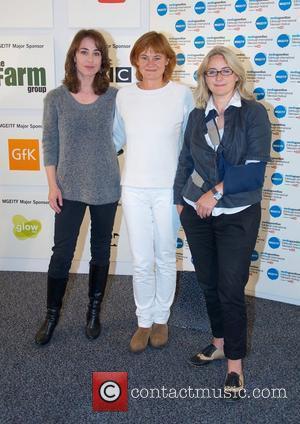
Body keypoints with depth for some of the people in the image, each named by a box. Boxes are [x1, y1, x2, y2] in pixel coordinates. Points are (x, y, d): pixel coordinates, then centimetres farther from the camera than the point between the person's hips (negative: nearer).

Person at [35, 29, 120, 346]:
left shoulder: (114, 97, -3)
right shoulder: (56, 98, -3)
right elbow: (49, 144, 0)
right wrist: (52, 185, -4)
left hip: (105, 189, 1)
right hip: (69, 188, -1)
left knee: (101, 252, 13)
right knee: (62, 253, 4)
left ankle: (94, 311, 32)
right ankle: (52, 314, 24)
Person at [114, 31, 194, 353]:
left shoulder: (182, 94, -4)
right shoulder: (124, 96, 2)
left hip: (168, 190, -1)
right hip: (134, 190, 2)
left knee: (165, 259, 11)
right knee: (141, 262, 6)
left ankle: (161, 319, 31)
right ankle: (144, 322, 25)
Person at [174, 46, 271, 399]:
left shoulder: (253, 113, -5)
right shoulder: (197, 116, 8)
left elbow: (255, 168, -13)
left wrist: (216, 192, -15)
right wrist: (180, 199, 10)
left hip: (237, 215, -4)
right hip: (197, 214, 4)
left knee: (231, 288, -2)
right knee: (208, 282, 13)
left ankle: (235, 364, 13)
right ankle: (220, 343, 33)